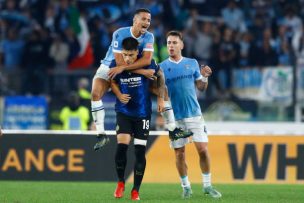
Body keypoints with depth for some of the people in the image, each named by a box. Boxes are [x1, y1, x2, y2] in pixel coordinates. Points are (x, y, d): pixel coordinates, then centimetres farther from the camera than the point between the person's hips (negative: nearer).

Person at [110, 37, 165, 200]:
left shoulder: (147, 63, -16)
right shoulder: (116, 65, -13)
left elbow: (160, 76, 3)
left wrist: (161, 98, -1)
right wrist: (119, 95, -12)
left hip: (143, 112, 0)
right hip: (124, 112, 0)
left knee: (140, 151, 0)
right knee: (122, 146, -16)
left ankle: (136, 190, 12)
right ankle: (120, 183, 7)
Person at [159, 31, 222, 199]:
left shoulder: (192, 63, 6)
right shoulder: (162, 67, 1)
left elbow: (201, 87, 11)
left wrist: (205, 77, -8)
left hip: (194, 114, 1)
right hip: (174, 116, -1)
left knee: (203, 149, -5)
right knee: (179, 153, 3)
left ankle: (207, 185, 7)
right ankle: (186, 187, 16)